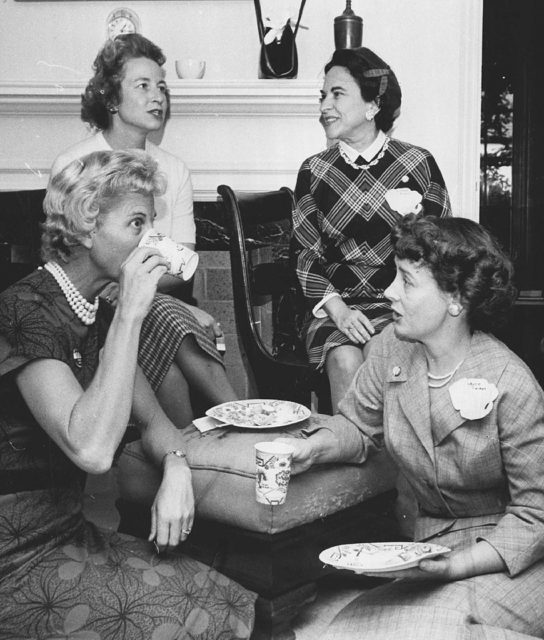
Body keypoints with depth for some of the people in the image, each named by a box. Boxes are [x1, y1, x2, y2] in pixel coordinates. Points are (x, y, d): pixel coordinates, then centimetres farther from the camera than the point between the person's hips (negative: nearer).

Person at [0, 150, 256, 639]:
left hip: (68, 533, 8)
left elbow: (153, 420, 12)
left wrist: (176, 469, -10)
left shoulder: (99, 317, 7)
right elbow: (92, 450, -31)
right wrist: (130, 314, -28)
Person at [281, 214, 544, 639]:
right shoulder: (391, 347, -6)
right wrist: (314, 448, -12)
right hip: (433, 540, 5)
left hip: (508, 555, -5)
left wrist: (459, 566, -26)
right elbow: (358, 425, 10)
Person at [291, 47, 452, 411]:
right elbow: (304, 254, 5)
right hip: (336, 305, 1)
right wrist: (335, 307, -11)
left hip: (402, 304, -1)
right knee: (345, 360, -29)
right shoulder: (315, 171, 8)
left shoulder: (420, 164, 5)